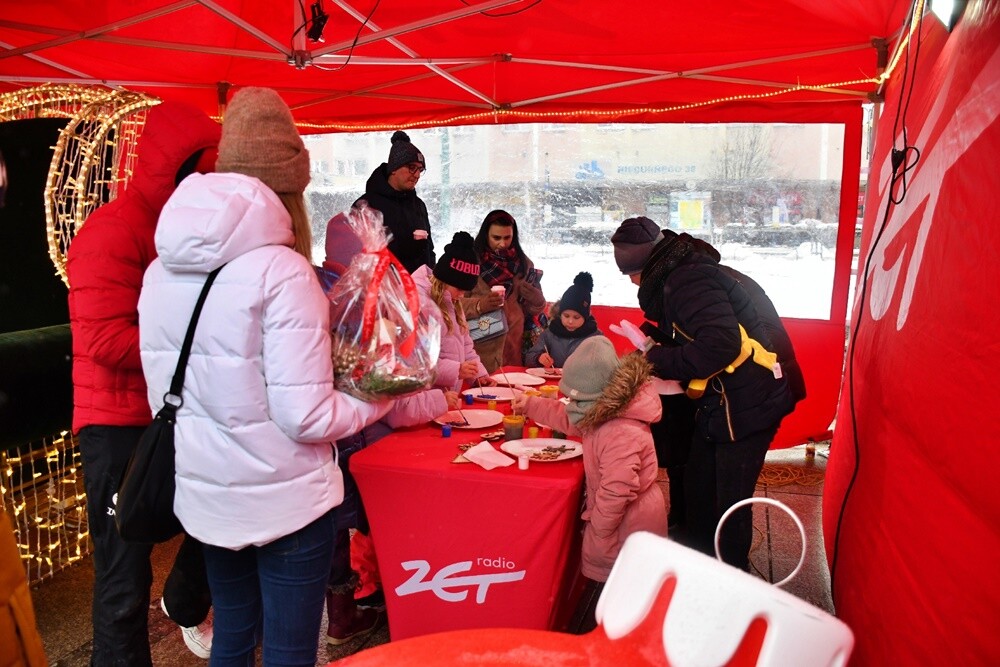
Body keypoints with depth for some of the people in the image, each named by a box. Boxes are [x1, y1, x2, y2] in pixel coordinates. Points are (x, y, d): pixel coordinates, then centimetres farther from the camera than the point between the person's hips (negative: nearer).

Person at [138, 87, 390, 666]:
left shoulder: (163, 270, -1)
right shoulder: (282, 271, -20)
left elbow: (163, 395, 6)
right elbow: (306, 417, -22)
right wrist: (382, 396, -6)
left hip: (206, 495, 7)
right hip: (284, 500, -6)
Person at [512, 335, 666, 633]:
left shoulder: (621, 436, -34)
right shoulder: (607, 414, -2)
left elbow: (615, 493, -35)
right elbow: (568, 419, 18)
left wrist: (597, 531, -21)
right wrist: (531, 404, 20)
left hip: (627, 527, -10)